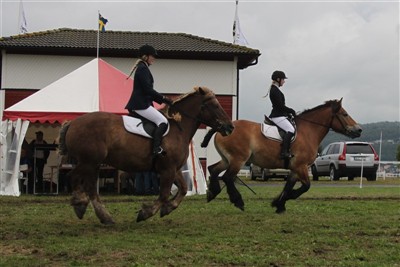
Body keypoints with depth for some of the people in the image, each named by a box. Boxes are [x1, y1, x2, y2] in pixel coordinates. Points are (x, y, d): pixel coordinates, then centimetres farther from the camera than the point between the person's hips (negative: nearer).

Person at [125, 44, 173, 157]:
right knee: (163, 121, -17)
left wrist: (161, 99, 13)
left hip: (139, 104, 11)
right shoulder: (143, 68, -11)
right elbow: (148, 89, -18)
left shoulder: (142, 68, 20)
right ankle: (156, 149, -27)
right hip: (141, 104, -11)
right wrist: (163, 98, -10)